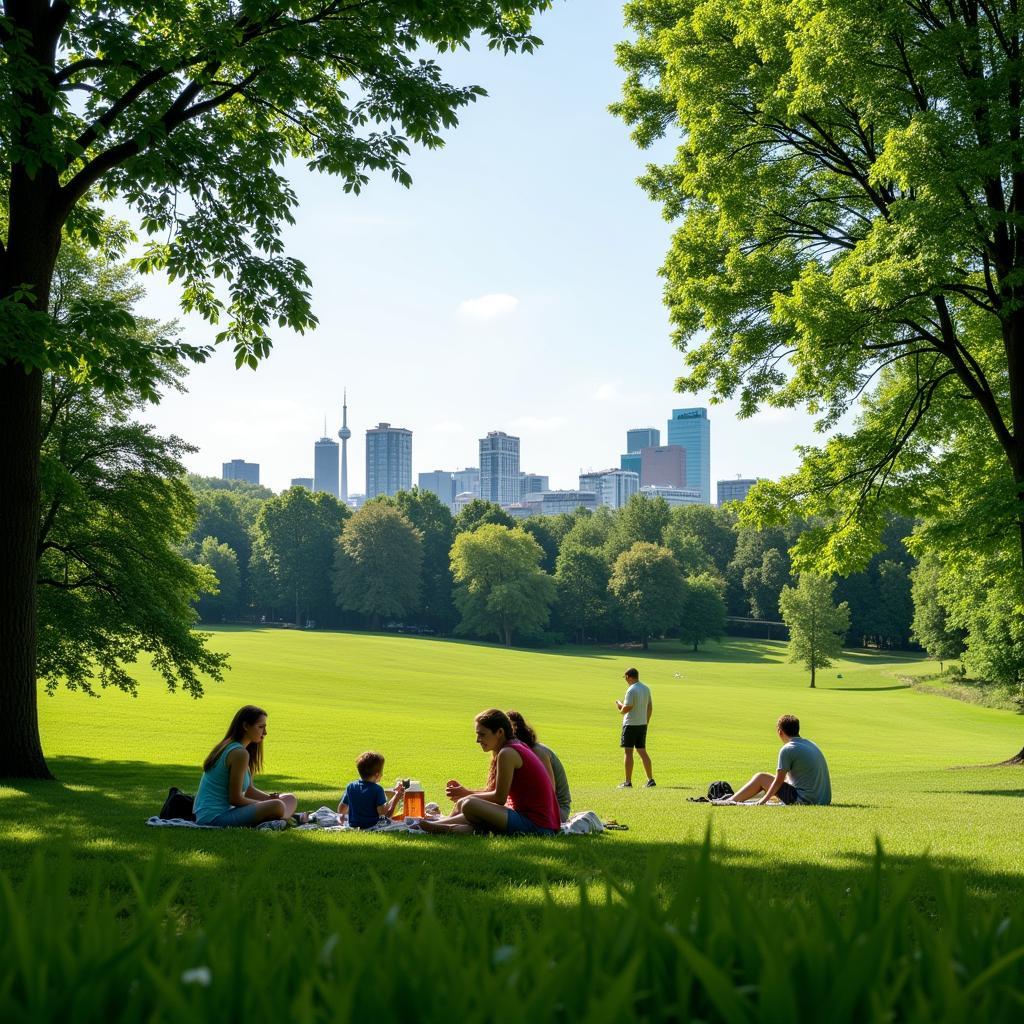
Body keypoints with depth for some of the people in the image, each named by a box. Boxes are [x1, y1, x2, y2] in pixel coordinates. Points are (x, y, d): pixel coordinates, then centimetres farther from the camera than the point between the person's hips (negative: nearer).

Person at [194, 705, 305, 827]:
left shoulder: (228, 747, 14)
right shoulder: (239, 753, -16)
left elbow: (249, 790, 17)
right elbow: (235, 798, -17)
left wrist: (272, 798, 3)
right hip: (214, 817, -10)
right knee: (276, 807, -25)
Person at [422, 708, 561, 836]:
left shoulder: (507, 753, -14)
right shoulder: (518, 748, 16)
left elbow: (499, 797, -12)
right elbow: (497, 792, 18)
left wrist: (467, 794, 0)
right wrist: (466, 792, 8)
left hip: (536, 825, -10)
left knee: (469, 805, -23)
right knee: (462, 803, 14)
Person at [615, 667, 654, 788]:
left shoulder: (631, 690, -15)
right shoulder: (646, 689, 10)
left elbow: (627, 708, -19)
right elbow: (650, 707, 14)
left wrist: (620, 706, 2)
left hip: (630, 724, -8)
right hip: (643, 724, 8)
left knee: (628, 752, -2)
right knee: (642, 751, 13)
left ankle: (628, 782, -3)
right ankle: (650, 780, 11)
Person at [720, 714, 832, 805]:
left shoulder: (787, 750, -11)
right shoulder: (811, 745, 14)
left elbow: (779, 781, -8)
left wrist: (763, 801, 5)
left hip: (804, 801, -8)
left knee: (761, 778, 4)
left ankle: (730, 801, 16)